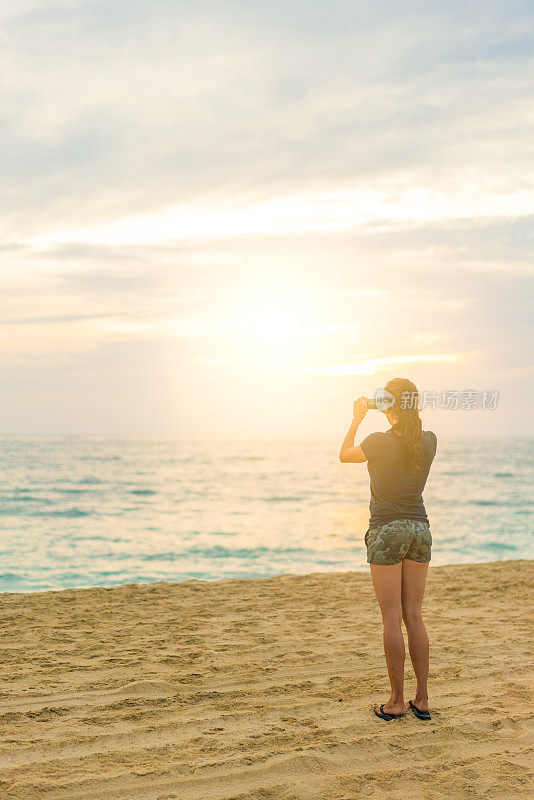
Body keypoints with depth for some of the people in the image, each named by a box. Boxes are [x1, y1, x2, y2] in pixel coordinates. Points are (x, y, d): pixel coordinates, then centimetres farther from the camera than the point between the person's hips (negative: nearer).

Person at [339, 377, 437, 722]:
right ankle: (422, 700, 13)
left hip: (387, 530, -5)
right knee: (414, 616, 10)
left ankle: (397, 701, 5)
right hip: (420, 529, 5)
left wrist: (357, 419, 14)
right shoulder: (429, 441, 0)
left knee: (392, 618, 0)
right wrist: (406, 417, 18)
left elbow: (345, 455, 6)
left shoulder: (379, 441, -13)